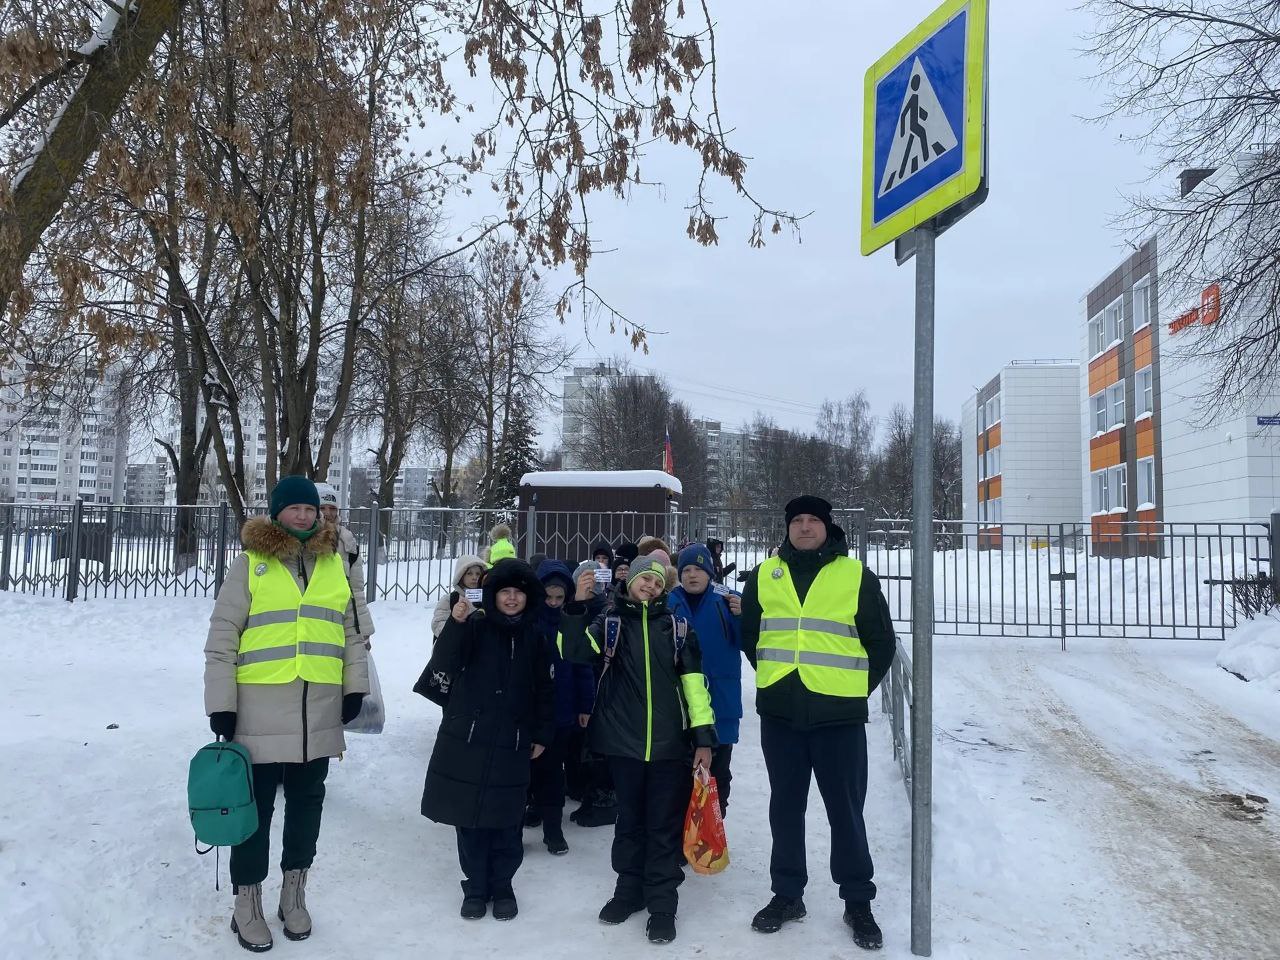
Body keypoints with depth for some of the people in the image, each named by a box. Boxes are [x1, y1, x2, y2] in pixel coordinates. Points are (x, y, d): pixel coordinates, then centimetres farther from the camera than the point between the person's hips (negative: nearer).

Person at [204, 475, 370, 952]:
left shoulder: (336, 562, 8)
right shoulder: (250, 563, -3)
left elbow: (351, 629, 14)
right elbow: (222, 638, -4)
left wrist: (355, 686, 8)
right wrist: (221, 702, -8)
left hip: (320, 711, 4)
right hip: (260, 711, -3)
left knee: (307, 803, 14)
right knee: (256, 806, 7)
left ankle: (294, 893, 30)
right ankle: (247, 903, 22)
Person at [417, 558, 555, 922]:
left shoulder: (534, 636, 4)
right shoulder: (475, 626, -3)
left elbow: (545, 689, 11)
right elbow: (443, 666, -16)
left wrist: (542, 735, 9)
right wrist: (455, 623, -30)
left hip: (512, 745, 1)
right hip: (466, 740, -1)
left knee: (506, 821, 5)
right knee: (469, 818, 7)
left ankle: (502, 885, 23)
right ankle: (475, 886, 23)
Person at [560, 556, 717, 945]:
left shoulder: (677, 626, 4)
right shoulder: (610, 622, 4)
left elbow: (694, 681, 2)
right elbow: (576, 652, -13)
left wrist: (703, 737, -3)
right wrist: (577, 606, -25)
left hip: (670, 743, 0)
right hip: (624, 740, 1)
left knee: (664, 825, 5)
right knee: (630, 820, 14)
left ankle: (661, 902, 16)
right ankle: (629, 889, 30)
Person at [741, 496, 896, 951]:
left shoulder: (857, 577, -1)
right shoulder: (764, 576, 6)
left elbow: (881, 642, 5)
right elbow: (749, 634, 17)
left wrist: (856, 686, 4)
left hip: (839, 714, -2)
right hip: (779, 712, 3)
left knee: (846, 810, 6)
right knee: (785, 807, 13)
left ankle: (858, 901, 21)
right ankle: (787, 894, 27)